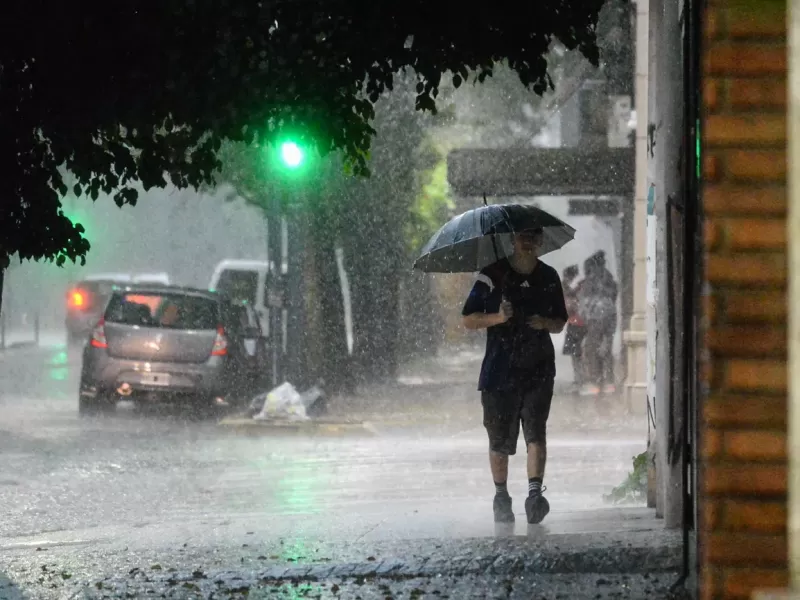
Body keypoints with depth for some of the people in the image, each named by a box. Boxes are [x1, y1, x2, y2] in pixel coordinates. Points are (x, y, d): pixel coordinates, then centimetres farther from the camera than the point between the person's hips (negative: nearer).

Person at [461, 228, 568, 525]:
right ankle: (501, 497, 21)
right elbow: (469, 319, 0)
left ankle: (535, 493, -24)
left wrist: (545, 323, -5)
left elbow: (560, 323, 18)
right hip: (500, 368, -1)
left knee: (536, 431, -15)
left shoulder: (549, 277, 10)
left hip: (538, 369, 1)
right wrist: (497, 318, -18)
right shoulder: (493, 275, 0)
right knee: (500, 439, 5)